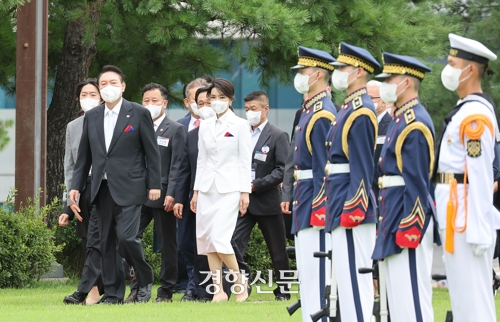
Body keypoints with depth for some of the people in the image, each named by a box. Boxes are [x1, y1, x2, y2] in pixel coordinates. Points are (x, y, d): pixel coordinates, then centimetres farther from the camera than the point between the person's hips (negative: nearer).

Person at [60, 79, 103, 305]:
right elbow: (69, 165, 15)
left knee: (95, 241, -12)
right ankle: (98, 290, 9)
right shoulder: (73, 127, 15)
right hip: (81, 189, 6)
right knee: (88, 242, 5)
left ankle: (85, 291, -18)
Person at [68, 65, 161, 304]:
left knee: (126, 237, -15)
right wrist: (76, 186, 9)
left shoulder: (139, 114, 0)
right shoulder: (92, 117, 12)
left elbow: (152, 152, -1)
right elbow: (84, 156, 15)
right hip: (102, 189, 5)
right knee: (107, 243, 5)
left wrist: (154, 185, -5)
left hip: (128, 188, -5)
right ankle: (113, 293, 10)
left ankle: (145, 281, 7)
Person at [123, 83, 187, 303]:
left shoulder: (175, 130, 1)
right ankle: (137, 287, 0)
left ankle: (166, 291, 9)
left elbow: (177, 165, -6)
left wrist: (171, 194, -15)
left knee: (167, 245, 2)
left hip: (162, 196, -4)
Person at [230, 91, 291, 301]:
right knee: (234, 244, -10)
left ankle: (283, 290, 19)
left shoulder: (278, 136, -3)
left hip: (267, 201, -4)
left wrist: (256, 185, -16)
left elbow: (282, 170, -10)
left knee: (277, 250, 7)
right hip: (242, 200, 4)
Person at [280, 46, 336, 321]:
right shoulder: (308, 111, 16)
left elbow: (325, 166, -19)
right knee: (307, 271, 12)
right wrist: (288, 196, 20)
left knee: (315, 271, -10)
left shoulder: (323, 113, -15)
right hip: (304, 199, 11)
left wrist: (318, 209, -22)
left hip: (316, 204, -11)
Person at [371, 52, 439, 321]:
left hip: (408, 220, -10)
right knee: (398, 294, 11)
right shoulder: (401, 119, 16)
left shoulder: (414, 123, -14)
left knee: (410, 294, -10)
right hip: (394, 218, 10)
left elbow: (417, 180, -19)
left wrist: (408, 228, -21)